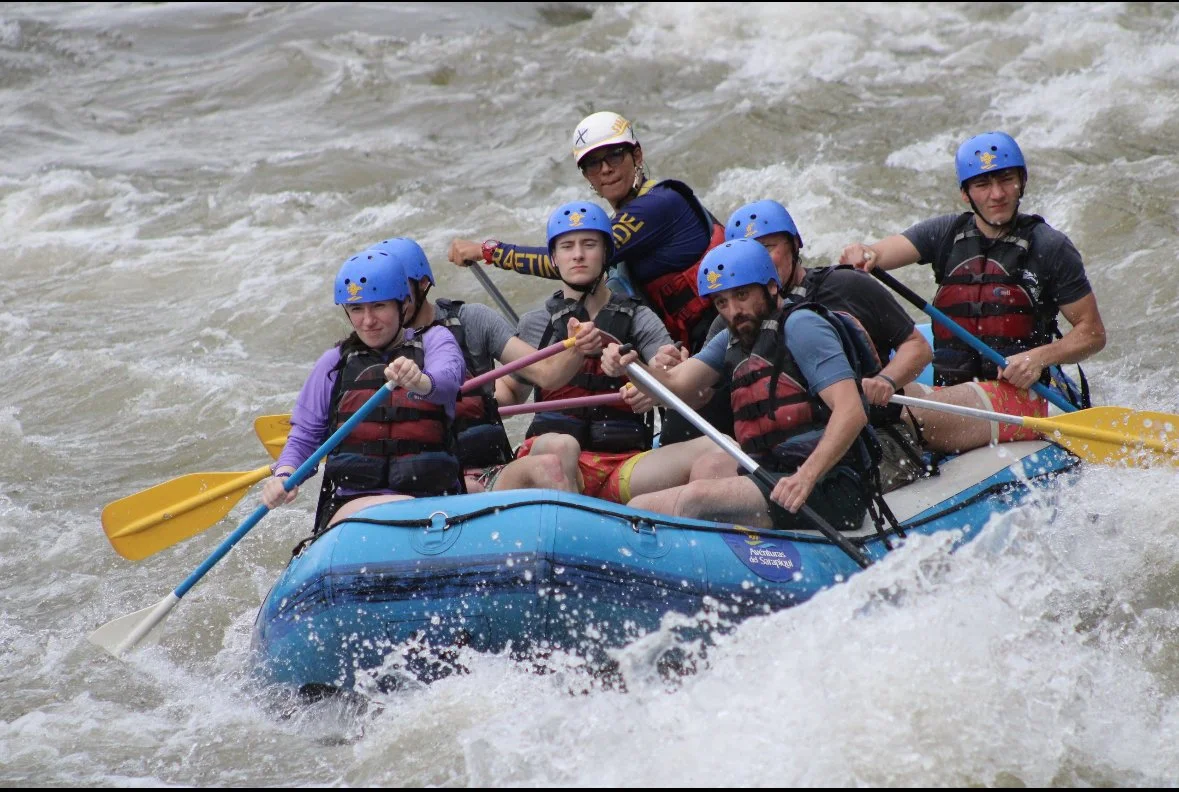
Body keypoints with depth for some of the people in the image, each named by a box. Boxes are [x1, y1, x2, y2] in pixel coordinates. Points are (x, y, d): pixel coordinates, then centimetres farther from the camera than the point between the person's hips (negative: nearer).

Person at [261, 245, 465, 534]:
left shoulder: (434, 341, 11)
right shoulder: (335, 363, 15)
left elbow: (448, 380, -13)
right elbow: (304, 436, 14)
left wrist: (420, 382, -38)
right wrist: (284, 474, -10)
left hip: (434, 496, 0)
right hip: (350, 506, 0)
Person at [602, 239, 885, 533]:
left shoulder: (800, 325, -6)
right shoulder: (733, 341, 21)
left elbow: (852, 412, -17)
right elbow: (675, 385, 9)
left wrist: (806, 476, -30)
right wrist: (629, 367, -13)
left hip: (830, 488, -9)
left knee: (696, 498, -28)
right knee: (640, 508, -3)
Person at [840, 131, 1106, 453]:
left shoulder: (1050, 247, 1)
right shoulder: (947, 233, 12)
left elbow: (1093, 333, 4)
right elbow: (881, 253, -2)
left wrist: (1040, 357, -14)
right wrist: (860, 255, -27)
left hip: (1017, 397, -5)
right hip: (950, 389, 5)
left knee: (913, 416, -32)